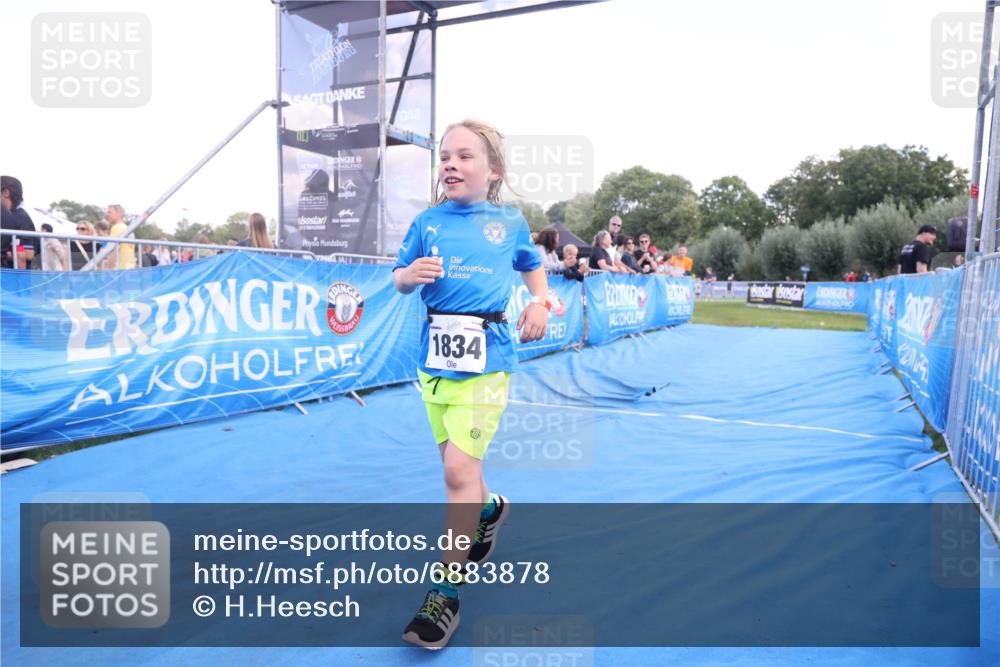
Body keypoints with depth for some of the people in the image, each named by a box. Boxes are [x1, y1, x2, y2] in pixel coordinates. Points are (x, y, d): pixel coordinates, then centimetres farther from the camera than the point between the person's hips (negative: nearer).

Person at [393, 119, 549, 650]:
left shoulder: (510, 223, 5)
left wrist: (540, 302, 6)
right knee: (457, 463, 15)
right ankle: (489, 509, 49)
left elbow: (532, 266, 22)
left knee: (459, 470, -10)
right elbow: (399, 279, 9)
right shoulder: (427, 223, 6)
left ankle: (446, 592, 4)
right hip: (435, 354, 3)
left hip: (485, 357, -3)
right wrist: (409, 274, -13)